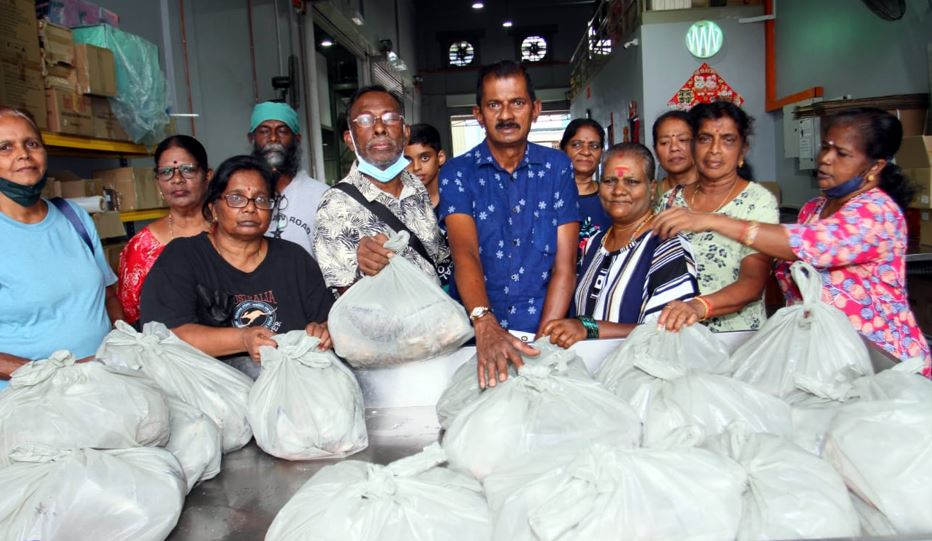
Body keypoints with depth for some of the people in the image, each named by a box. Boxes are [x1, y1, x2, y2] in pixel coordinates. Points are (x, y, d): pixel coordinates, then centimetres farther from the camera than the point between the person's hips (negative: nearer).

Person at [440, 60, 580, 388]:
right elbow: (465, 253, -14)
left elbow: (565, 265, 0)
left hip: (545, 329, 1)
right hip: (477, 333, -1)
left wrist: (542, 342, -14)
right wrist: (485, 324, -32)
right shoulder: (457, 173, 2)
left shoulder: (557, 167, 7)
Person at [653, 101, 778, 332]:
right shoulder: (670, 200, 7)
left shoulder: (759, 201, -4)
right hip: (674, 334, 2)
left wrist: (699, 306, -33)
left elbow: (753, 282, -16)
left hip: (738, 335, -1)